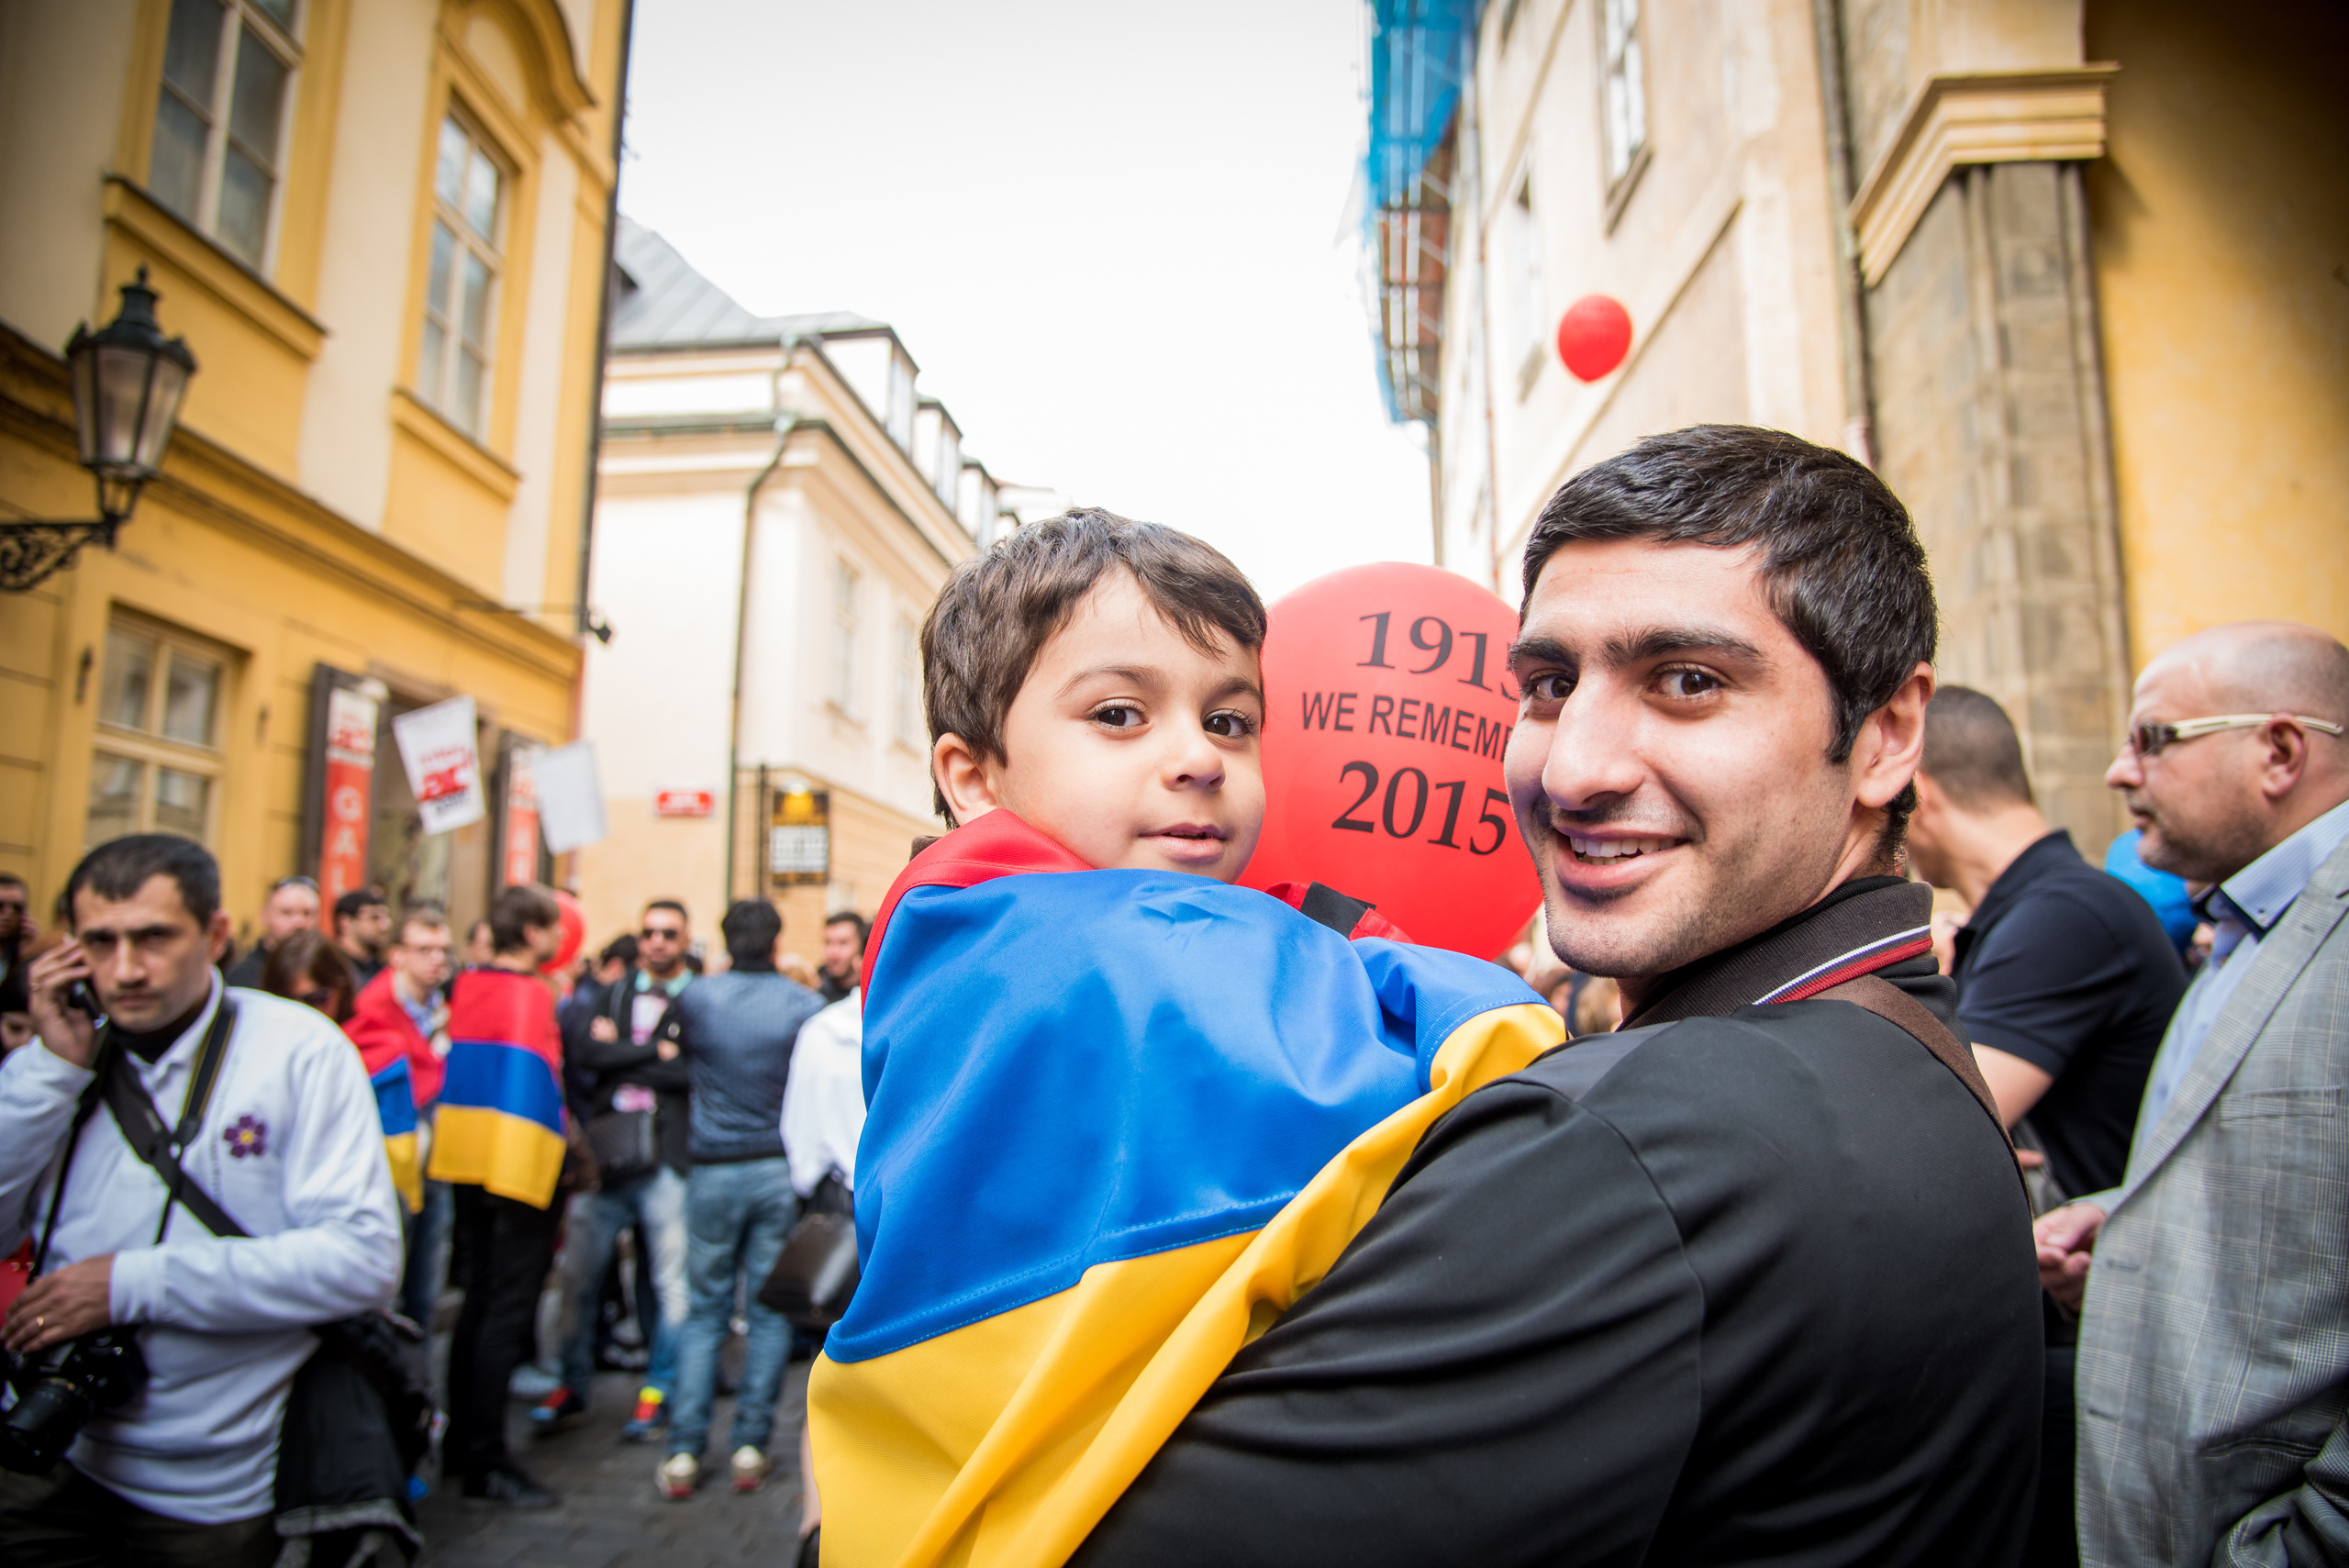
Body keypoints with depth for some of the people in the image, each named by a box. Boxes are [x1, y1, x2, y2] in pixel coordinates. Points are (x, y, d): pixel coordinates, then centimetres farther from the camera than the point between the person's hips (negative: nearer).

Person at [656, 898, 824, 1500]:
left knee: (704, 1309, 10)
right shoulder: (804, 1005, -7)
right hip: (782, 1168, 0)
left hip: (714, 1168, 1)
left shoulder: (695, 998, -6)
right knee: (770, 1309, 8)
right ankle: (750, 1446, 11)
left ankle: (684, 1452, 9)